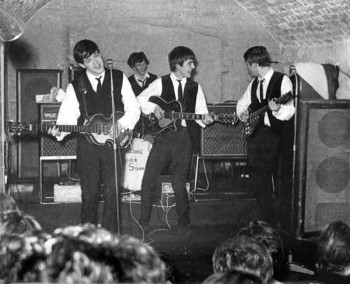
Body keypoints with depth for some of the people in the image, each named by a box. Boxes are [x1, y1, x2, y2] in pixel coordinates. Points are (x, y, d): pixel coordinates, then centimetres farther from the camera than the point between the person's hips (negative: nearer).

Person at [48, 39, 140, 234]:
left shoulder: (119, 78, 5)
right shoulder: (75, 86, 6)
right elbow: (68, 117, 3)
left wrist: (122, 123, -12)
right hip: (88, 146, 1)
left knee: (112, 192, -4)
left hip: (113, 143, -1)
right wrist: (60, 131, -17)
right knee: (89, 194, 4)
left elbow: (134, 109, 5)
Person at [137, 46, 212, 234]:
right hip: (163, 134, 0)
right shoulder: (161, 83, 6)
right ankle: (144, 222, 10)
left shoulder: (195, 87, 11)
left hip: (184, 137, 0)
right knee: (149, 178, -3)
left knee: (179, 182, -1)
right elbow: (140, 99, 7)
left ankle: (183, 224, 13)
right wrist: (153, 107, -10)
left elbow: (200, 111, 7)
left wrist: (204, 119, -15)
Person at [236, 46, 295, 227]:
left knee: (282, 184, -5)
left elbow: (289, 113, -16)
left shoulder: (282, 81, -8)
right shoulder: (254, 83, 13)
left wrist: (276, 109, -36)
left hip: (279, 137, -7)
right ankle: (268, 222, 17)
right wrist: (242, 113, 8)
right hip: (256, 135, 7)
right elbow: (242, 103, 29)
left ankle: (286, 224, 3)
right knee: (260, 182, 8)